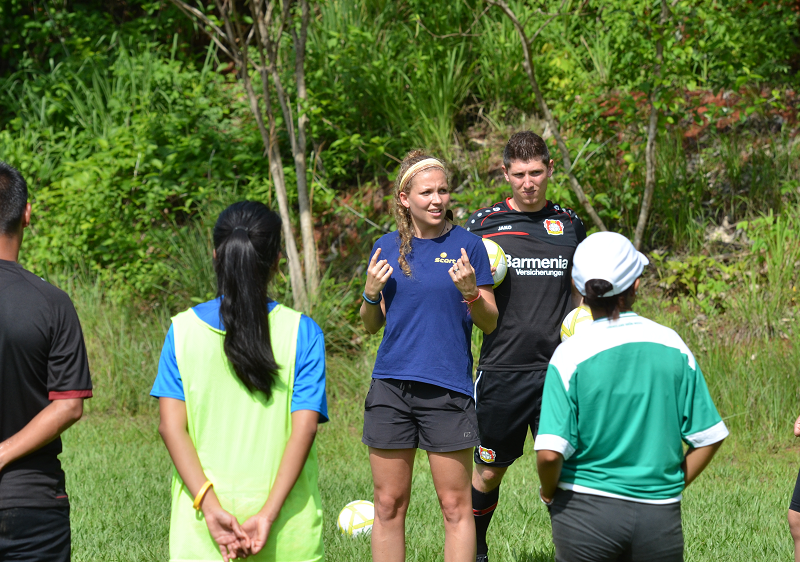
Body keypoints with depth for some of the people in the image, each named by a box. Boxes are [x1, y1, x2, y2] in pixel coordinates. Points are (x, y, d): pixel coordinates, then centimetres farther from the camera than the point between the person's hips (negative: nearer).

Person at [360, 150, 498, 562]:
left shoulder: (466, 245, 0)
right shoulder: (387, 247, 9)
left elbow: (490, 323, 2)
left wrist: (470, 293, -17)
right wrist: (370, 293, -4)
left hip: (448, 388, -3)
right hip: (390, 388, 3)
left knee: (455, 507, -2)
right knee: (389, 505, 6)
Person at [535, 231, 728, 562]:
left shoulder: (571, 355, -8)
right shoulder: (673, 347, 0)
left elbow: (550, 452, -14)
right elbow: (709, 438, 3)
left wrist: (548, 492, 4)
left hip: (585, 511, -2)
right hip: (660, 516, 2)